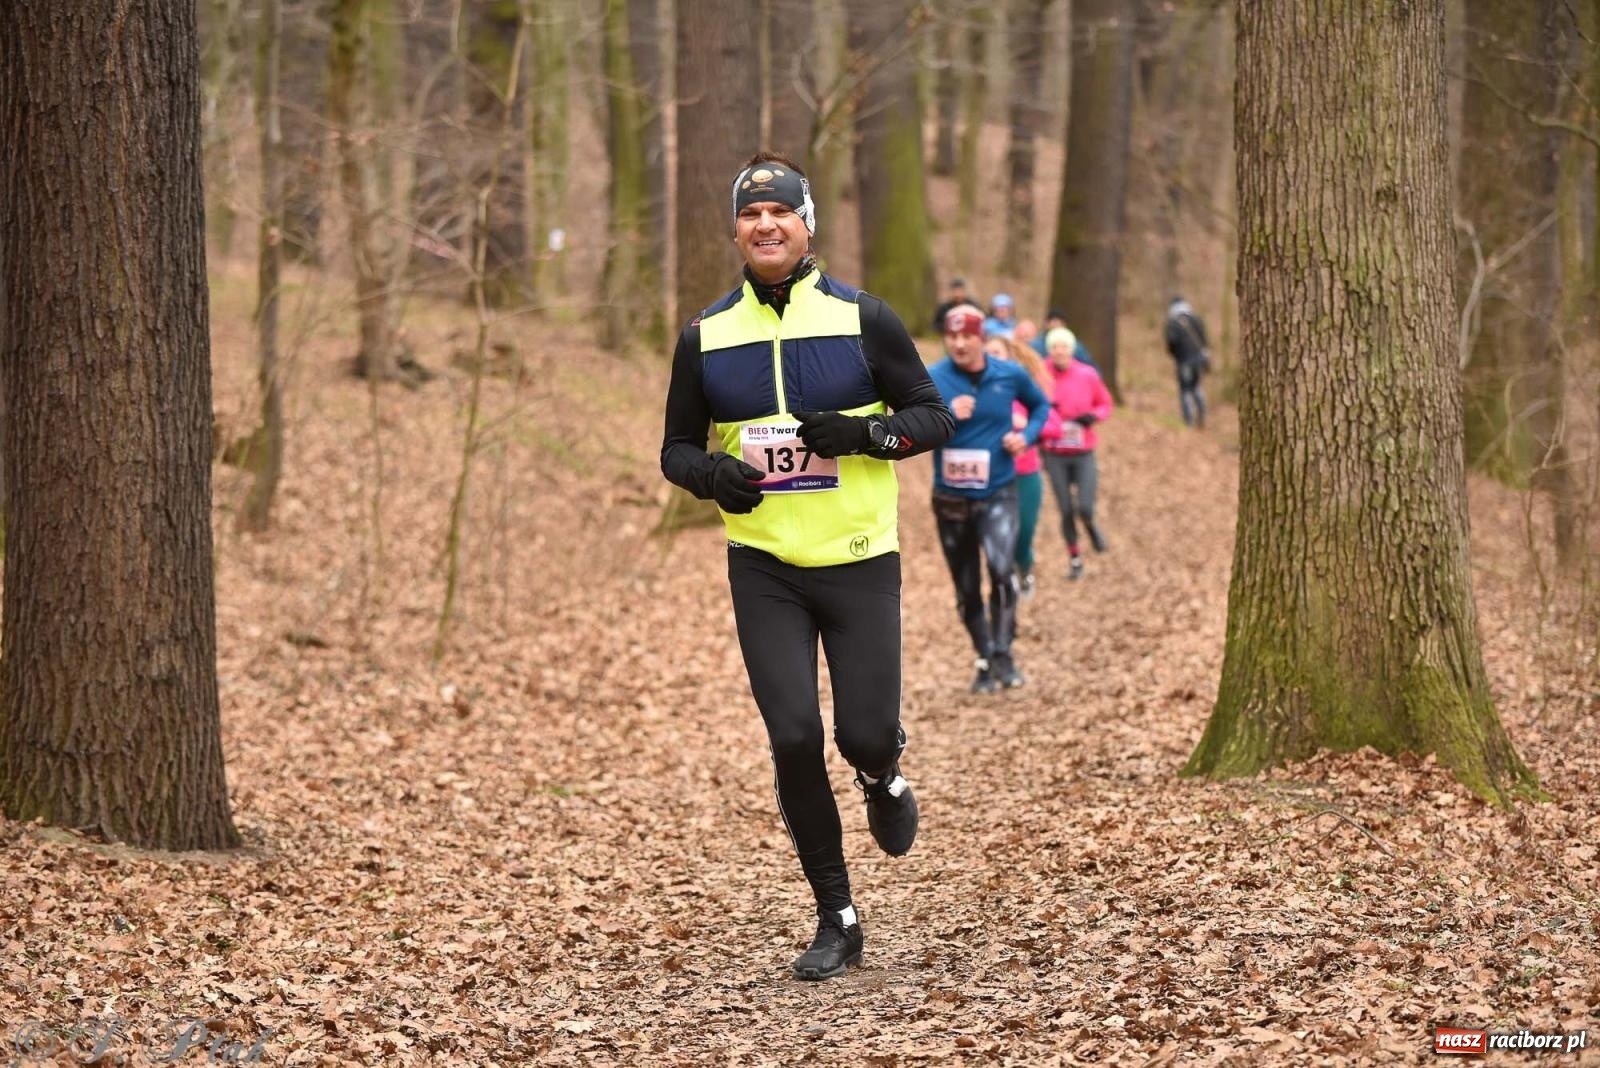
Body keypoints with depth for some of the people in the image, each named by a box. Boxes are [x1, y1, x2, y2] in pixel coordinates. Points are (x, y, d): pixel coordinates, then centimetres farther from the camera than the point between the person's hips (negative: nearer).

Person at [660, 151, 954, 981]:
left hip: (859, 563, -1)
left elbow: (933, 416, 2)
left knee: (864, 734, -7)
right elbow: (676, 447, 12)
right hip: (764, 569, 1)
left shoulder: (862, 319, -1)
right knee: (795, 740, -6)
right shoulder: (706, 336, 5)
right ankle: (836, 922, 8)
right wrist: (712, 473, -11)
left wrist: (864, 432, -17)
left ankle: (882, 774, 34)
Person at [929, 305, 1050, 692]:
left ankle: (1003, 655, -14)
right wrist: (946, 415, -29)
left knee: (1001, 570, -24)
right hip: (951, 498, 1)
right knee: (967, 590, 10)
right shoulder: (932, 379, -8)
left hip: (999, 493, -1)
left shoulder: (1010, 375, -3)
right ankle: (985, 660, 26)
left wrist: (1027, 435, -2)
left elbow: (1041, 405, 17)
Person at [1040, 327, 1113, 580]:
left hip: (1084, 453, 0)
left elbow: (1105, 403, 10)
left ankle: (1091, 525, 25)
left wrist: (1094, 416, -10)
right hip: (1055, 456, 0)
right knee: (1066, 511, 2)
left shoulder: (1087, 375, -4)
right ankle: (1074, 558, 21)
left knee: (1085, 508, -12)